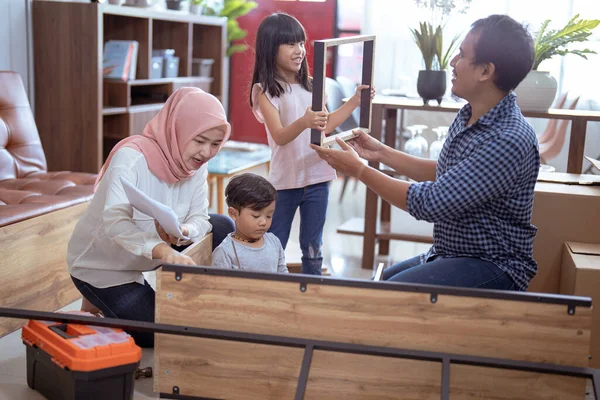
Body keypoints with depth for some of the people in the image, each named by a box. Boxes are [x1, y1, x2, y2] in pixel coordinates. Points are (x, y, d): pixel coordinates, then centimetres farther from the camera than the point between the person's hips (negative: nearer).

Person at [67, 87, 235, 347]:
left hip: (144, 256, 7)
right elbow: (114, 220, -42)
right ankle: (100, 305, 12)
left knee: (222, 227, -6)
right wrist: (163, 251, -59)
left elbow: (200, 219, -10)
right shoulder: (131, 156, -30)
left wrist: (181, 232, -35)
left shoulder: (196, 165, -10)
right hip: (101, 264, -6)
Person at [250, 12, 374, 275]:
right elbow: (279, 136, -20)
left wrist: (354, 101, 6)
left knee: (313, 249, 12)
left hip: (317, 178, 5)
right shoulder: (265, 91, -8)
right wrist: (304, 122, -39)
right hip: (285, 180, -4)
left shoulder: (310, 86, 8)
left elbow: (326, 126, 11)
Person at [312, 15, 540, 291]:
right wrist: (382, 153, 14)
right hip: (448, 255, 9)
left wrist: (358, 170, -15)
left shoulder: (509, 141, -26)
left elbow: (430, 203, -25)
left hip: (492, 268, -9)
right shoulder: (469, 116, 4)